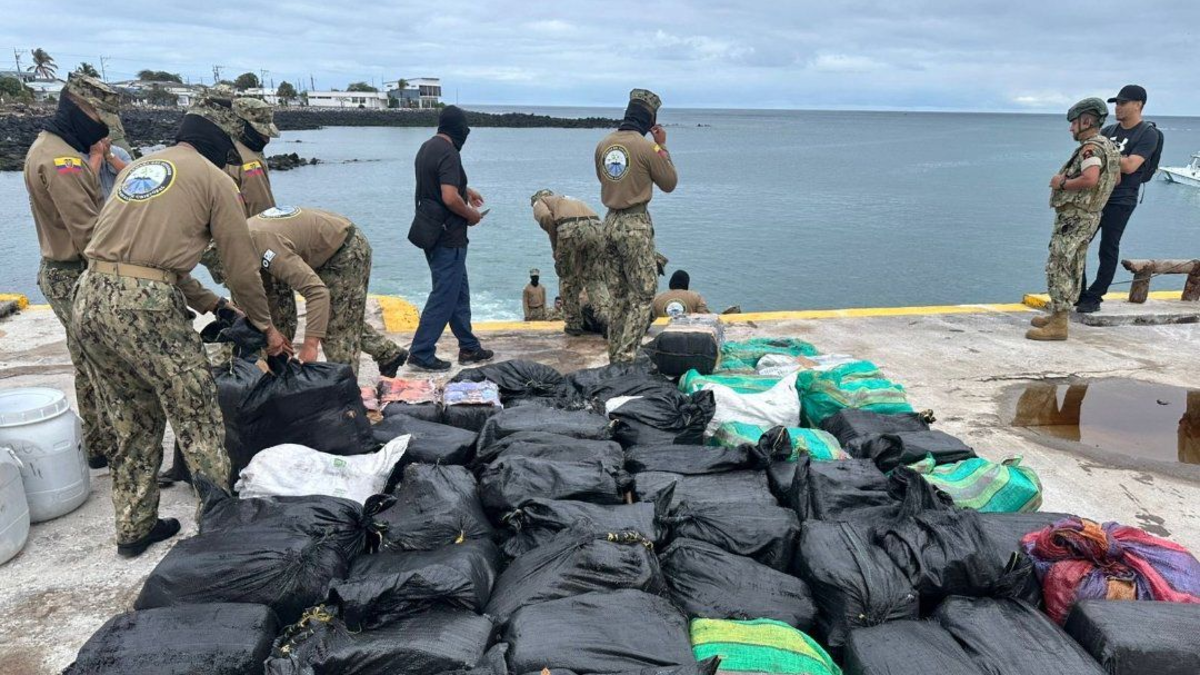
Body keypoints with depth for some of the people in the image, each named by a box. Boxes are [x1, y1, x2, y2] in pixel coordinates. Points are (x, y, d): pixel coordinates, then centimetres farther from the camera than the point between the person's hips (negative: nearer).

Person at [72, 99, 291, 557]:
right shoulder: (214, 179, 4)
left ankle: (134, 529, 27)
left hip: (89, 299, 8)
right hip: (145, 305, -7)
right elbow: (242, 267, 3)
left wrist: (210, 304, 29)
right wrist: (266, 327, 16)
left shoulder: (137, 167, 24)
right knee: (198, 421, 4)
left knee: (135, 424, 19)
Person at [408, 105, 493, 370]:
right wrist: (471, 215, -11)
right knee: (444, 296, -2)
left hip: (432, 233, 10)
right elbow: (450, 198, -27)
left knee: (459, 291, 17)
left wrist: (465, 191, 28)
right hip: (448, 237, -10)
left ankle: (469, 347, 25)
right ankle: (421, 352, 3)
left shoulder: (427, 147, 11)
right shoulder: (449, 153, -19)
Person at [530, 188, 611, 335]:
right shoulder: (569, 200, 42)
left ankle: (574, 324, 21)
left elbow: (546, 217, -2)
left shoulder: (539, 202, 26)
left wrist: (555, 248, 10)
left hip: (570, 229, -5)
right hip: (596, 227, 5)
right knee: (595, 280, 14)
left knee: (567, 279, 15)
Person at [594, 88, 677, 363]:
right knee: (643, 294, 1)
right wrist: (662, 147, 8)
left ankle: (615, 358, 20)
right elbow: (669, 183, 0)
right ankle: (625, 357, -6)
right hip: (636, 224, -6)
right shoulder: (647, 147, -13)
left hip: (610, 222, 7)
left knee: (618, 294, 15)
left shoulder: (603, 144, 4)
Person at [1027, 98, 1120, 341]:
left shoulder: (1091, 148, -18)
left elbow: (1090, 178, -34)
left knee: (1058, 268, -9)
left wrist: (1062, 183, -18)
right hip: (1088, 215, 10)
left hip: (1074, 217, -10)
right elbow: (1115, 178, 25)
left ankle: (1058, 325, -8)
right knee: (1072, 269, 15)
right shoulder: (1108, 146, 14)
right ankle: (1058, 315, 24)